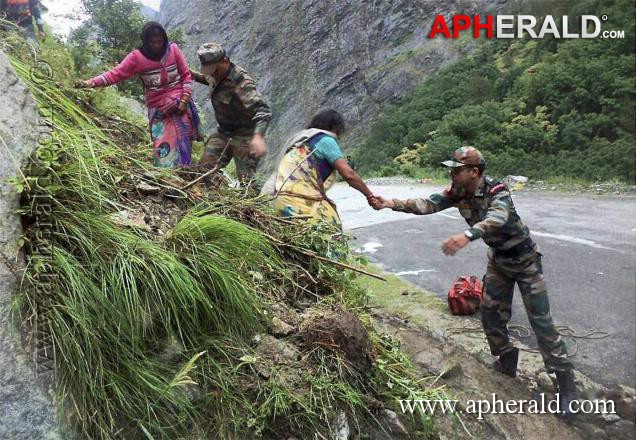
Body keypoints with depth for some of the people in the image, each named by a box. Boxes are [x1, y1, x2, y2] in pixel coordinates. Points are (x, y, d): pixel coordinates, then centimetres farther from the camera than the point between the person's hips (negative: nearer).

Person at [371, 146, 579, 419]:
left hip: (524, 258, -6)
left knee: (540, 320, -5)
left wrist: (468, 236, -68)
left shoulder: (497, 191, -30)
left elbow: (497, 217, -50)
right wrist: (392, 204, -32)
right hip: (497, 258, 6)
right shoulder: (457, 192, -11)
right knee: (490, 312, 8)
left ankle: (565, 381, 7)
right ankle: (506, 361, 30)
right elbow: (427, 204, -20)